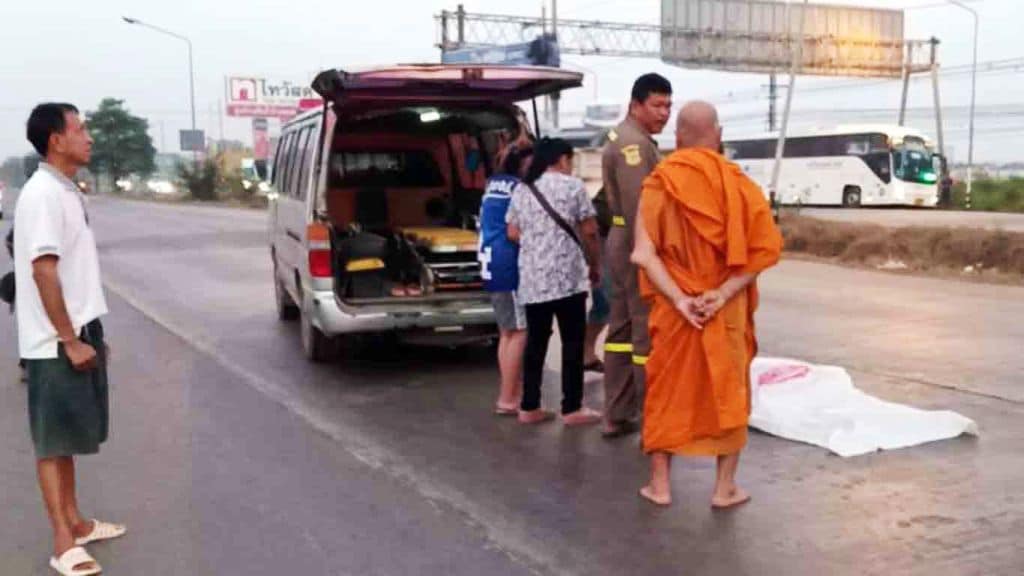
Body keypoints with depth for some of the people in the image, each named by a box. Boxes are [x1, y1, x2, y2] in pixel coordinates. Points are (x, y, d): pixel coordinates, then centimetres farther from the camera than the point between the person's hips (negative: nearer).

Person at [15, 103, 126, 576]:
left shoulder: (66, 191, 12)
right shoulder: (42, 194, -17)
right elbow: (43, 271, -22)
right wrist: (70, 340, -21)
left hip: (77, 332, 9)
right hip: (55, 342, -9)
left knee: (68, 435, 16)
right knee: (54, 439, -2)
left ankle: (74, 523, 27)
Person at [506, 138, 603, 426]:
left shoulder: (521, 189, 12)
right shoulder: (572, 185, -2)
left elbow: (513, 234, 13)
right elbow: (589, 232, -4)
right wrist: (595, 266, 9)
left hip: (531, 278, 5)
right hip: (567, 276, -5)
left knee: (535, 342, 10)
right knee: (572, 342, 2)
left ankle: (529, 407, 13)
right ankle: (572, 408, 5)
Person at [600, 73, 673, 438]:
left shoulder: (624, 138, 17)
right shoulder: (635, 144, -16)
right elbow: (638, 209, -24)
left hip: (623, 242, 11)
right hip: (638, 245, -11)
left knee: (623, 329, 12)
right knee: (648, 332, -6)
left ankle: (617, 417, 19)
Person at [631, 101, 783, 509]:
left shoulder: (659, 183, -6)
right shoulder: (738, 183, -6)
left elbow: (643, 253, -14)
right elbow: (765, 249, -11)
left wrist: (678, 300, -15)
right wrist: (725, 292, -14)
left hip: (673, 308, 0)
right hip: (727, 310, 0)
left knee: (668, 390, 13)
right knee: (728, 392, 13)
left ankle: (659, 485, 19)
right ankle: (725, 488, 18)